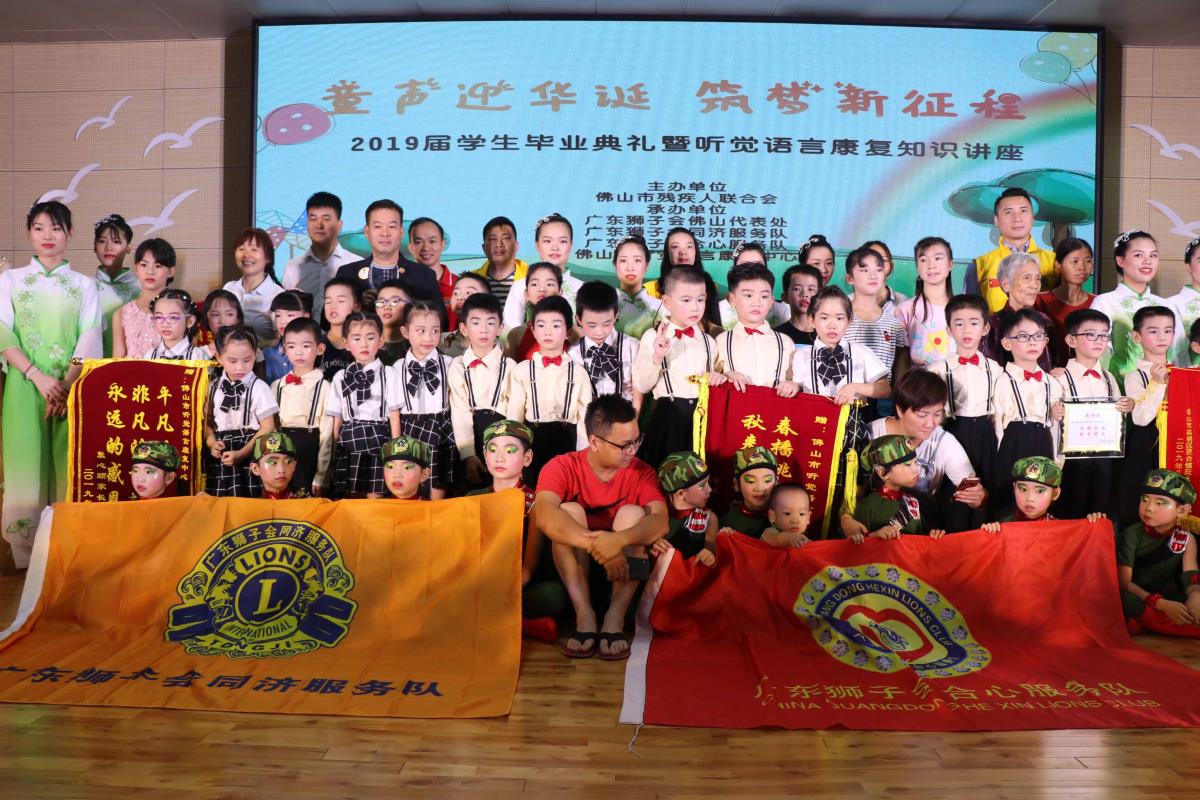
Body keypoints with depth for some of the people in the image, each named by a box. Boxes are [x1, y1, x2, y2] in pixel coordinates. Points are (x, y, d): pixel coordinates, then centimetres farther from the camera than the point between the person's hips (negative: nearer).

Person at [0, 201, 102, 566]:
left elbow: (90, 339, 1)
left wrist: (65, 386, -12)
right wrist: (39, 377, -13)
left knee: (69, 466, 0)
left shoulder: (84, 284, 11)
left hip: (72, 387, 0)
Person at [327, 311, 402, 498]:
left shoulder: (388, 374, 1)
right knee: (349, 498, 6)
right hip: (348, 442, 3)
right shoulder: (340, 377, 10)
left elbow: (394, 415, 0)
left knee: (374, 495, -3)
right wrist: (335, 451, 9)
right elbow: (337, 418, 11)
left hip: (377, 440, -3)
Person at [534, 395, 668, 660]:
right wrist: (597, 545, -48)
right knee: (569, 512, -26)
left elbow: (660, 522, -27)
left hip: (623, 566, 1)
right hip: (573, 566, -1)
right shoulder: (562, 467, -14)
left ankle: (615, 618, -26)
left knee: (632, 514, -24)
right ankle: (585, 616, -27)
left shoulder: (642, 472, -9)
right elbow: (545, 516, -35)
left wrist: (619, 540, -48)